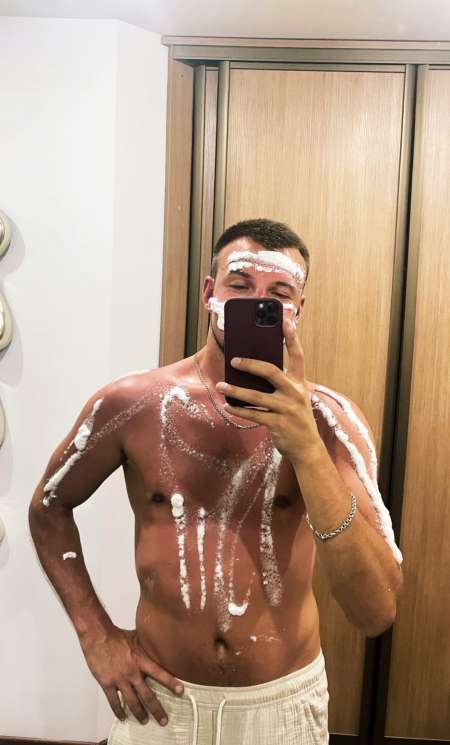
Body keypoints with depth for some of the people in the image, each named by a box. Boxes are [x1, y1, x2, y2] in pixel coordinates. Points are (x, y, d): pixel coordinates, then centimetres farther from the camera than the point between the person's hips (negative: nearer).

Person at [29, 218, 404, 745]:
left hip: (283, 701, 0)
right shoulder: (130, 403, -13)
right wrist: (95, 634, -4)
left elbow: (376, 613, -21)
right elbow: (49, 506, 3)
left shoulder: (330, 419, -15)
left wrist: (306, 446, -32)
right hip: (159, 697, 1)